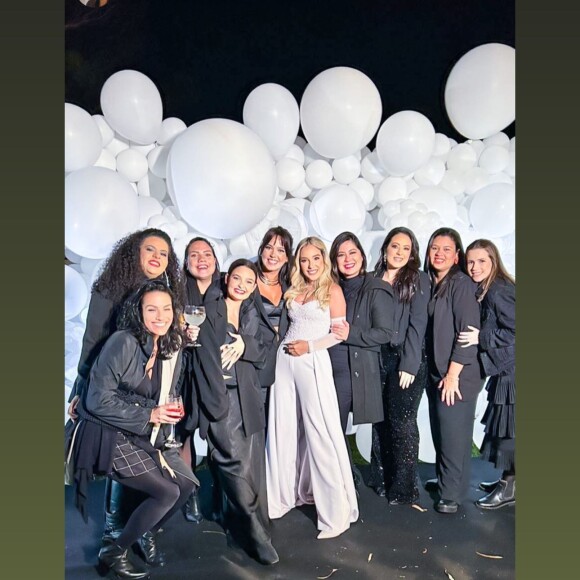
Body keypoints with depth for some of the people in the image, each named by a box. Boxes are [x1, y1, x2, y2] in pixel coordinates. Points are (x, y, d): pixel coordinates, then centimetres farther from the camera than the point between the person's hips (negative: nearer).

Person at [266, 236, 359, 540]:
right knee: (283, 430, 10)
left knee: (321, 433, -4)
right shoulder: (293, 290, 13)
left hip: (313, 362, -5)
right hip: (284, 360, 6)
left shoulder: (332, 290, -1)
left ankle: (336, 511, 6)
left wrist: (309, 346, -13)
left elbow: (340, 332, -5)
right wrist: (285, 343, 3)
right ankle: (285, 493, 28)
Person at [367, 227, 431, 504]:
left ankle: (403, 488, 13)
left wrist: (409, 365, -13)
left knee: (402, 423, 1)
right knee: (381, 420, 10)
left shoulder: (419, 280, 0)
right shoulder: (374, 280, 11)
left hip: (406, 361, -4)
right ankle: (380, 479, 25)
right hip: (377, 359, 4)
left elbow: (417, 324, -7)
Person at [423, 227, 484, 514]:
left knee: (454, 434, 2)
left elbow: (468, 332, -17)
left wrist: (453, 374, -17)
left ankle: (452, 493, 17)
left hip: (457, 375, -7)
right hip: (435, 372, 7)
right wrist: (435, 372, 10)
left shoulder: (461, 283, -12)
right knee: (439, 430, 16)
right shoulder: (432, 285, 10)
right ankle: (444, 478, 33)